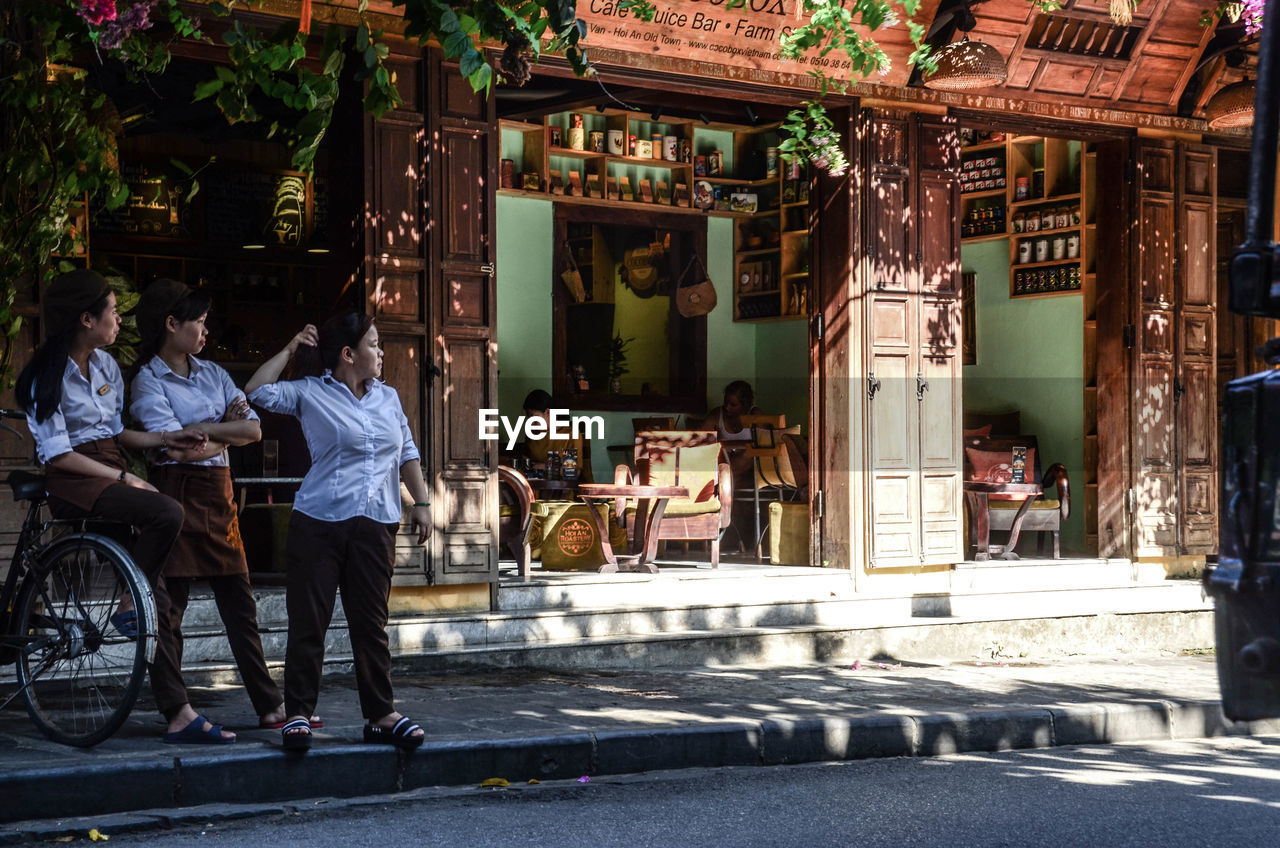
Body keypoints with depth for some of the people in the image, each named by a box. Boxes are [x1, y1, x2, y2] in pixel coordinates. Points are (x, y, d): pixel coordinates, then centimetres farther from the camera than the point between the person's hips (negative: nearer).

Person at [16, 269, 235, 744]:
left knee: (157, 597, -3)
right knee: (167, 513, -33)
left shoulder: (106, 366, 15)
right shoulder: (48, 375, -7)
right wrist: (123, 478, -15)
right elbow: (57, 455, -13)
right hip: (74, 484, -7)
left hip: (113, 476, 7)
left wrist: (164, 438, 6)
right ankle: (126, 608, -12)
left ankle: (178, 714, -4)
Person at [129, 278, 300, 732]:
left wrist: (207, 439, -10)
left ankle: (270, 707, 10)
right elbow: (173, 441, -16)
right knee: (169, 608, -2)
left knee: (240, 606, 7)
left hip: (219, 491, 6)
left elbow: (253, 429, 5)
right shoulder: (148, 380, -3)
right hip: (177, 493, -6)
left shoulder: (213, 373, 15)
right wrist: (225, 425, -3)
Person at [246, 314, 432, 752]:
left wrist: (421, 503, 13)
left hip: (375, 526, 4)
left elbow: (407, 454, 21)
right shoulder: (310, 393, 3)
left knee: (371, 623, 6)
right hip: (318, 522, -3)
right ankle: (298, 715, 4)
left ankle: (381, 716, 10)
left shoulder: (388, 397, 17)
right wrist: (291, 349, -1)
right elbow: (257, 391, -6)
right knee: (308, 622, -2)